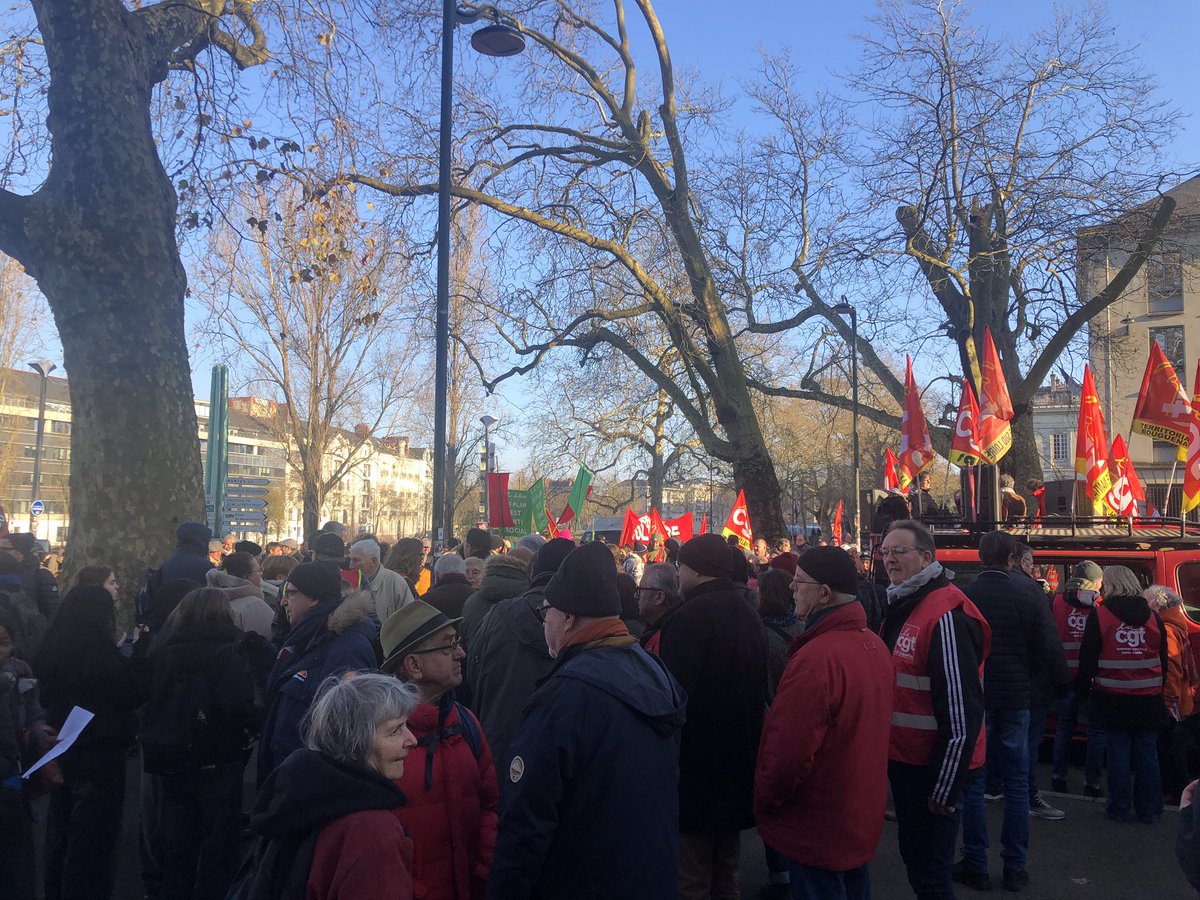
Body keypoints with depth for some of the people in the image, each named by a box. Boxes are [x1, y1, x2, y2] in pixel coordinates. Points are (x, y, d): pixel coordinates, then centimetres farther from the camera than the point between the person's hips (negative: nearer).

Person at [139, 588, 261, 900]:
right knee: (219, 839, 8)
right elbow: (237, 705, -26)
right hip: (216, 761, -5)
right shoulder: (228, 652, -15)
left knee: (175, 840, 17)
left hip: (168, 760, 5)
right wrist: (260, 723, -10)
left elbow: (145, 700, 6)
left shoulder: (164, 652, 0)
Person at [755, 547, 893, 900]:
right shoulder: (875, 645, 1)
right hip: (862, 815, 8)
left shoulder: (816, 658, -29)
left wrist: (763, 803, -11)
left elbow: (788, 750, -27)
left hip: (817, 826, -8)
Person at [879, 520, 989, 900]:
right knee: (913, 855, 22)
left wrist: (944, 789, -20)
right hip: (904, 760, 9)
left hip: (935, 769, -9)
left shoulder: (946, 615, -22)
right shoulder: (901, 607, 9)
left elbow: (962, 711, -24)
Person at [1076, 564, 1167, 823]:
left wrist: (1083, 690, 5)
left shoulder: (1099, 615, -9)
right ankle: (1150, 810, 18)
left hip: (1113, 700, -3)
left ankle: (1120, 809, 12)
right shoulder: (1152, 617, 3)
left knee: (1118, 753, 5)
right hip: (1148, 700, 3)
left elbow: (1088, 658, -7)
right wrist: (1158, 690, 19)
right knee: (1147, 754, 10)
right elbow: (1163, 659, 10)